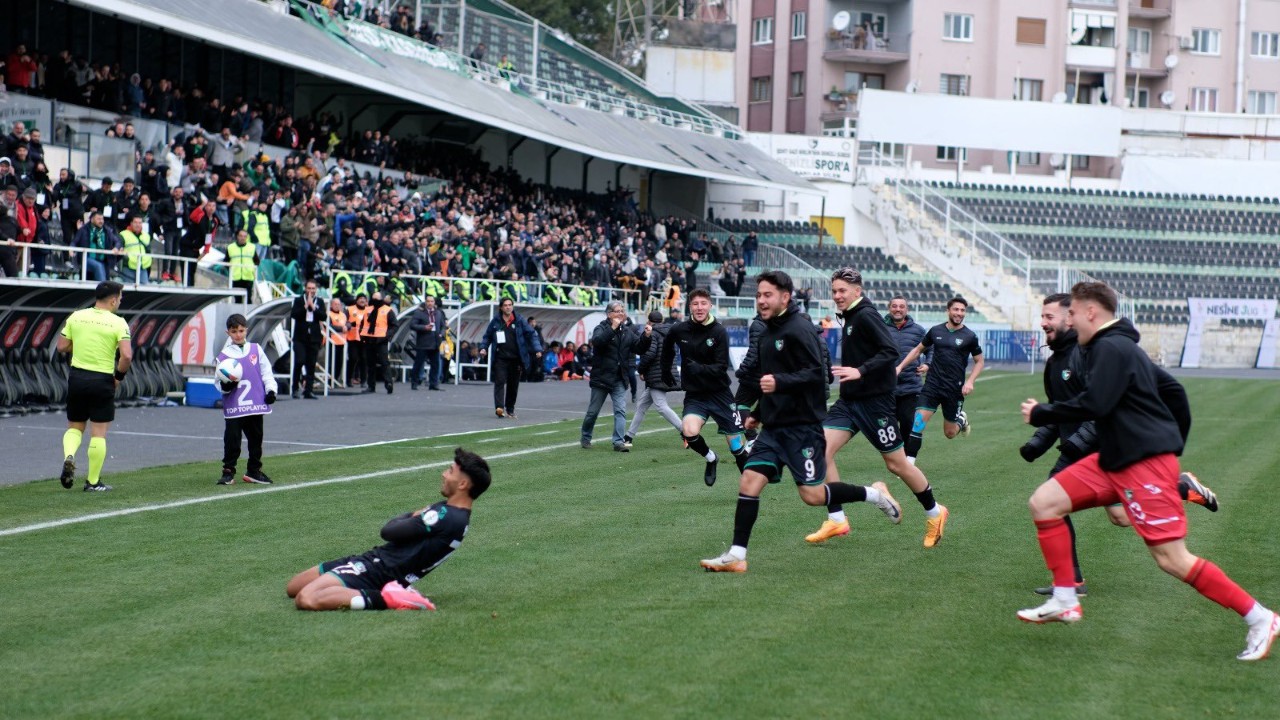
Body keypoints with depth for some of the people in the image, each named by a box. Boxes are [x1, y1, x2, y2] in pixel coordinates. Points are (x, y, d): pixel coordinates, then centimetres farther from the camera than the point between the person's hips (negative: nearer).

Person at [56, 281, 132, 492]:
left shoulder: (76, 317, 3)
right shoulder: (118, 323, -9)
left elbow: (62, 347, 7)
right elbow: (126, 355, -17)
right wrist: (119, 376, -2)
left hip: (77, 376, 3)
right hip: (102, 381, -3)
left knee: (75, 427, 18)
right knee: (99, 432, 5)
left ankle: (69, 456, -11)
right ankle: (93, 481, 8)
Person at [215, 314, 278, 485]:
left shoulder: (256, 350, 7)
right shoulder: (223, 356, 0)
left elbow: (266, 372, 12)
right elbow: (219, 383, 3)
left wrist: (271, 390, 2)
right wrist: (225, 386, -18)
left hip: (256, 405, 3)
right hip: (233, 408, -3)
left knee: (256, 439, 10)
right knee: (231, 441, -3)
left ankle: (254, 471, 21)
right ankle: (228, 472, 6)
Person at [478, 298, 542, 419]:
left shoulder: (520, 321, 3)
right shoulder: (495, 322, 6)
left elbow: (531, 334, 4)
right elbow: (487, 337, 16)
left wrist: (537, 349, -8)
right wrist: (483, 348, -1)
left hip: (516, 359, 1)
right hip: (500, 358, -1)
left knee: (513, 385, 7)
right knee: (500, 381, -14)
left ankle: (510, 409, 20)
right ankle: (499, 407, -24)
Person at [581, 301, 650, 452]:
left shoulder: (626, 332, 10)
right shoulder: (602, 329, -7)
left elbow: (639, 348, 7)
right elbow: (597, 341, -28)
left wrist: (646, 337, -11)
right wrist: (613, 328, -34)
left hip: (619, 380, 4)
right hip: (601, 377, -4)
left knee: (621, 411, -7)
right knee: (593, 411, 7)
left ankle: (619, 441, -9)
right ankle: (586, 438, 25)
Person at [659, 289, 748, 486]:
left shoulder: (719, 332, -12)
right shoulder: (679, 330, -4)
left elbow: (721, 367, -15)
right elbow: (667, 348, 20)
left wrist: (698, 368, -30)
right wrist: (666, 371, 26)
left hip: (719, 394, -2)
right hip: (694, 395, 2)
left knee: (737, 446, 1)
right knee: (689, 432, -26)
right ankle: (710, 458, 6)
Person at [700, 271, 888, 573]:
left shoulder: (798, 329, -13)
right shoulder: (768, 332, 14)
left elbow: (816, 373, -21)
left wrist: (779, 382, -32)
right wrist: (757, 412, 25)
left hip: (802, 426, -8)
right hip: (773, 426, 8)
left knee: (812, 495, -6)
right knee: (749, 483, -3)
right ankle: (736, 555, -2)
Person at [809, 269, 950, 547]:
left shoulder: (866, 316, -15)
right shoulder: (850, 318, 12)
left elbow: (890, 352, -24)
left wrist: (860, 371, -32)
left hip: (874, 401, -8)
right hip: (849, 400, 9)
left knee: (896, 463, 2)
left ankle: (934, 513, 23)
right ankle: (836, 520, -3)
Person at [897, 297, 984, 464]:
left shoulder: (969, 336, -2)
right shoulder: (935, 331, 4)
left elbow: (979, 361, 7)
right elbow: (918, 350, 17)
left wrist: (970, 382, -7)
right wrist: (900, 367, 11)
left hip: (955, 390, -1)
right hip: (932, 386, 1)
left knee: (949, 433, 8)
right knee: (918, 422, -16)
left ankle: (961, 419, 44)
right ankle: (909, 464, -13)